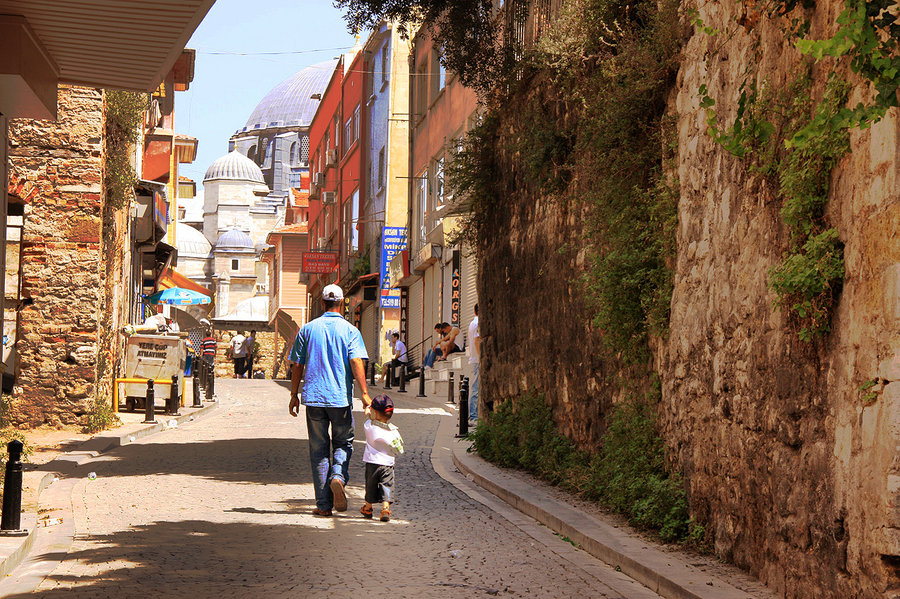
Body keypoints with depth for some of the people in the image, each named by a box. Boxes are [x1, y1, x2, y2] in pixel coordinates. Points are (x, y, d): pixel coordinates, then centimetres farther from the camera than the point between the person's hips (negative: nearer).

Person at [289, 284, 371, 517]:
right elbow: (356, 362, -12)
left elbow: (298, 366, 6)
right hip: (341, 397, -1)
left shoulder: (308, 329, 5)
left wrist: (294, 395, 14)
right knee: (343, 443, 15)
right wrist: (365, 394, -12)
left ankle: (324, 504, 4)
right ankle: (338, 477, -15)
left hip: (314, 397, 1)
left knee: (318, 450, 7)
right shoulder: (350, 330, -1)